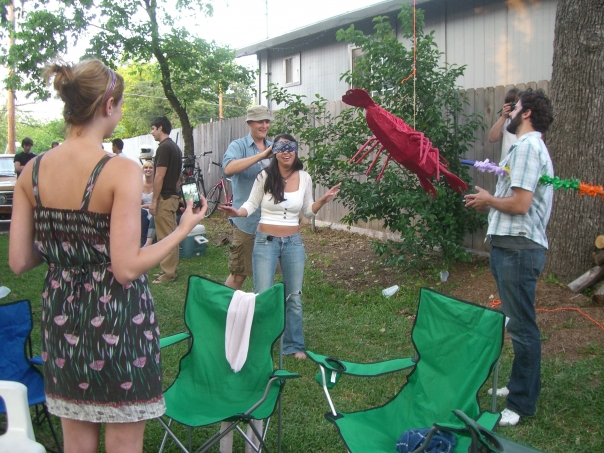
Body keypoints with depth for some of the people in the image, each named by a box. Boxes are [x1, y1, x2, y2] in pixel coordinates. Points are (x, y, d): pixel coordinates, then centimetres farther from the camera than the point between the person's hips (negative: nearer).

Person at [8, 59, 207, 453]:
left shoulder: (33, 172, -1)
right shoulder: (122, 172, -18)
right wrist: (183, 230, -8)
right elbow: (127, 268, -20)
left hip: (62, 320, 6)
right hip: (118, 323, -5)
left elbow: (19, 262, 1)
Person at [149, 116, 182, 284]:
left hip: (164, 197, -10)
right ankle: (172, 269, 20)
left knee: (165, 237, -5)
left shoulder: (164, 148, -16)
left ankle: (168, 273, -1)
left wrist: (154, 200, -17)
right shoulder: (175, 147, 14)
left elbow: (160, 176, -20)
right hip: (173, 196, 10)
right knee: (171, 235, 13)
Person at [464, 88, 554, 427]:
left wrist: (488, 199, -5)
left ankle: (522, 404, 1)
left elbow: (520, 203, -22)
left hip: (519, 248, -11)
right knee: (520, 324, 19)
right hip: (513, 246, 11)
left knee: (522, 327, -5)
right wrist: (488, 204, 12)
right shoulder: (531, 147, 20)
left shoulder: (527, 147, -14)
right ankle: (523, 386, 31)